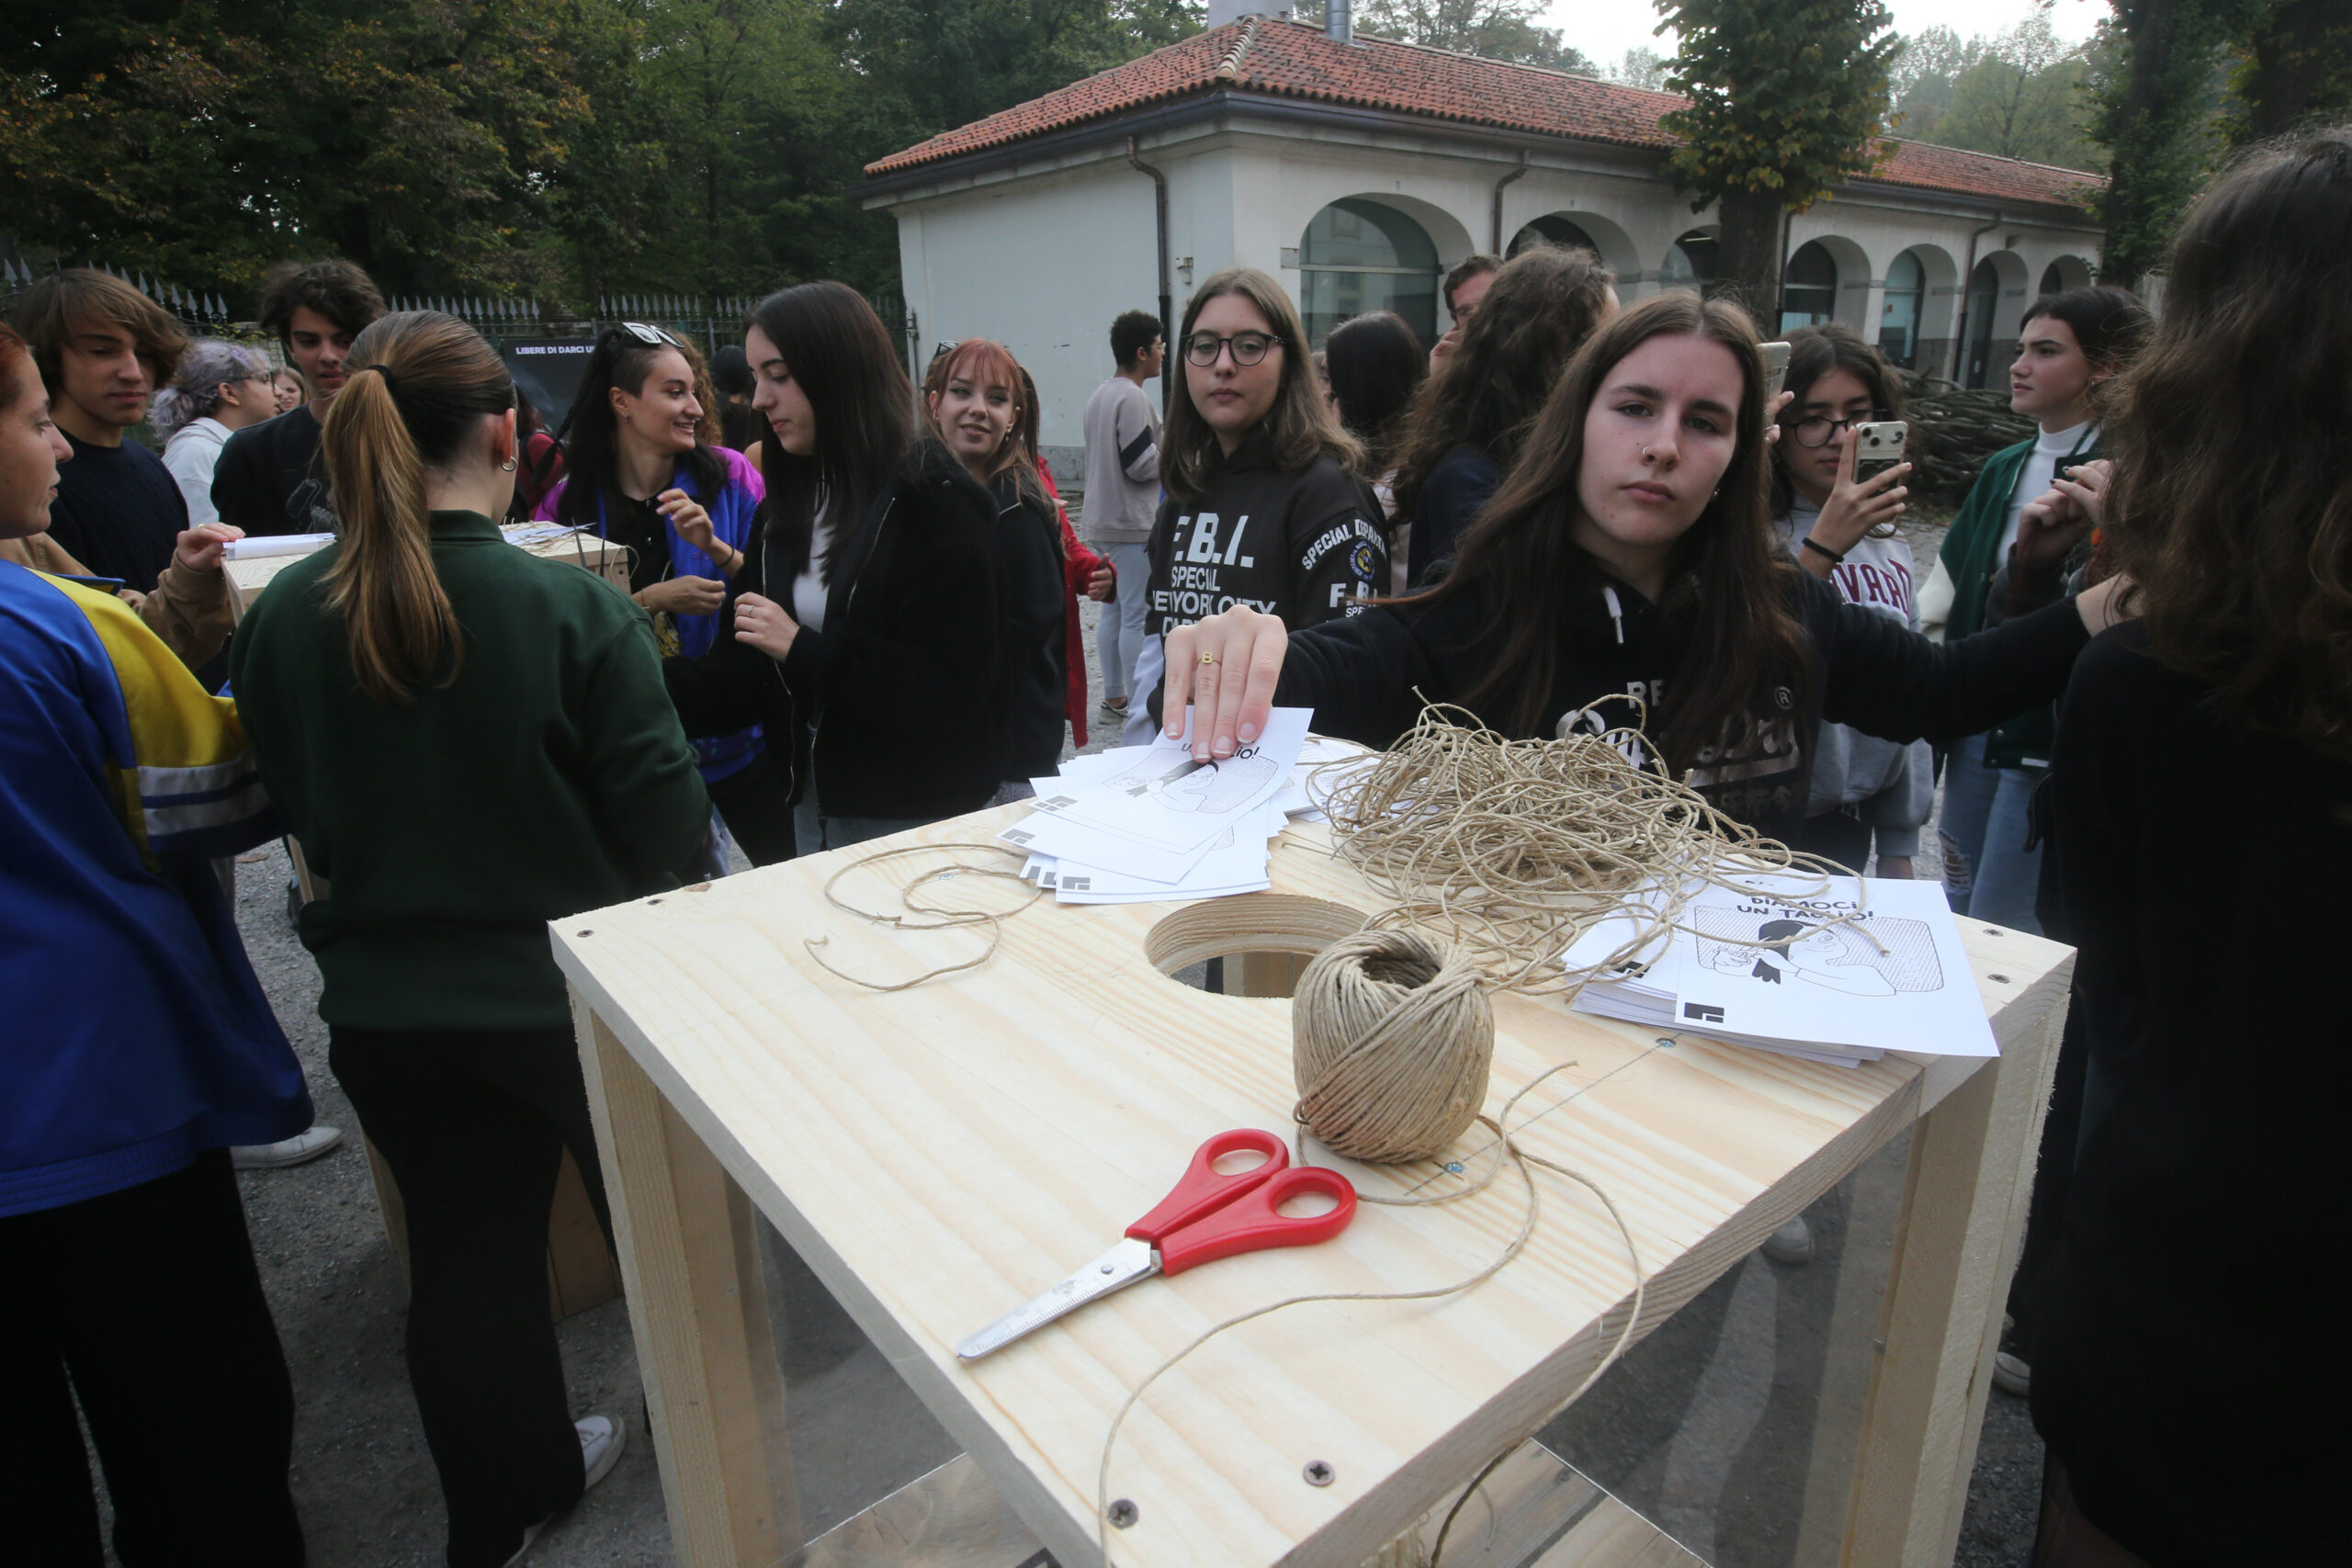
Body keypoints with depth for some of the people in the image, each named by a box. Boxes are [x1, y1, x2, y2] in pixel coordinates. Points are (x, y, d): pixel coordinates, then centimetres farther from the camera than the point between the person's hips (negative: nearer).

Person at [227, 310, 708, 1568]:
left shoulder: (280, 619, -8)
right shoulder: (575, 610, -23)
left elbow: (300, 815, 5)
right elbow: (670, 828, -19)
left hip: (387, 1011, 4)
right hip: (575, 994, -3)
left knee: (461, 1253, 21)